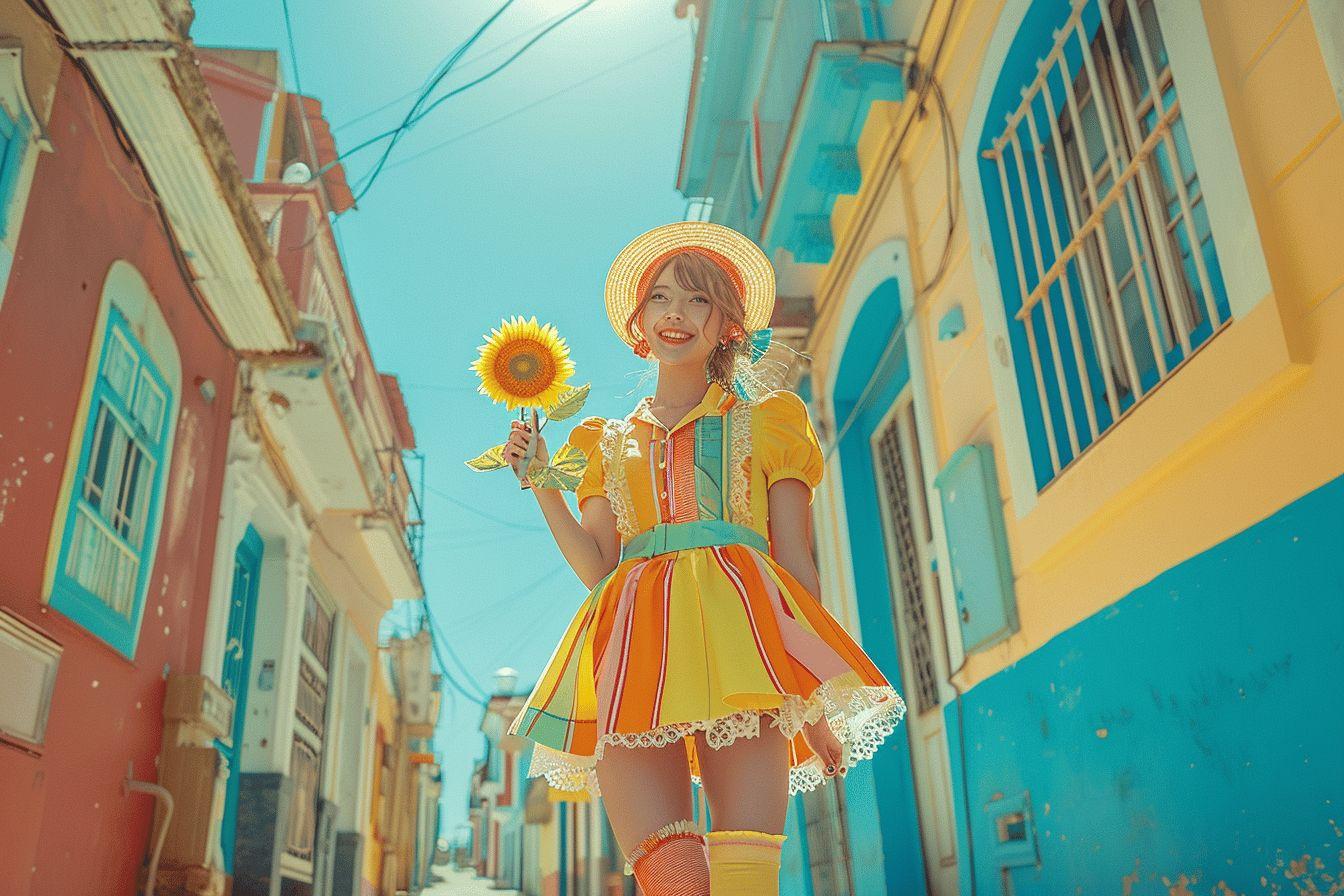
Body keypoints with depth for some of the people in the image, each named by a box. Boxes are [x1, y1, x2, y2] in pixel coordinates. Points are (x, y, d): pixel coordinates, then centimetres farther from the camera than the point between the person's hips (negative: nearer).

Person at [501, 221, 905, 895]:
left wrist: (815, 701, 1)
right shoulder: (610, 444, 24)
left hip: (736, 627, -2)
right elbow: (596, 568, 13)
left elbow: (795, 563, 10)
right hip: (637, 636, 2)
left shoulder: (763, 424, 18)